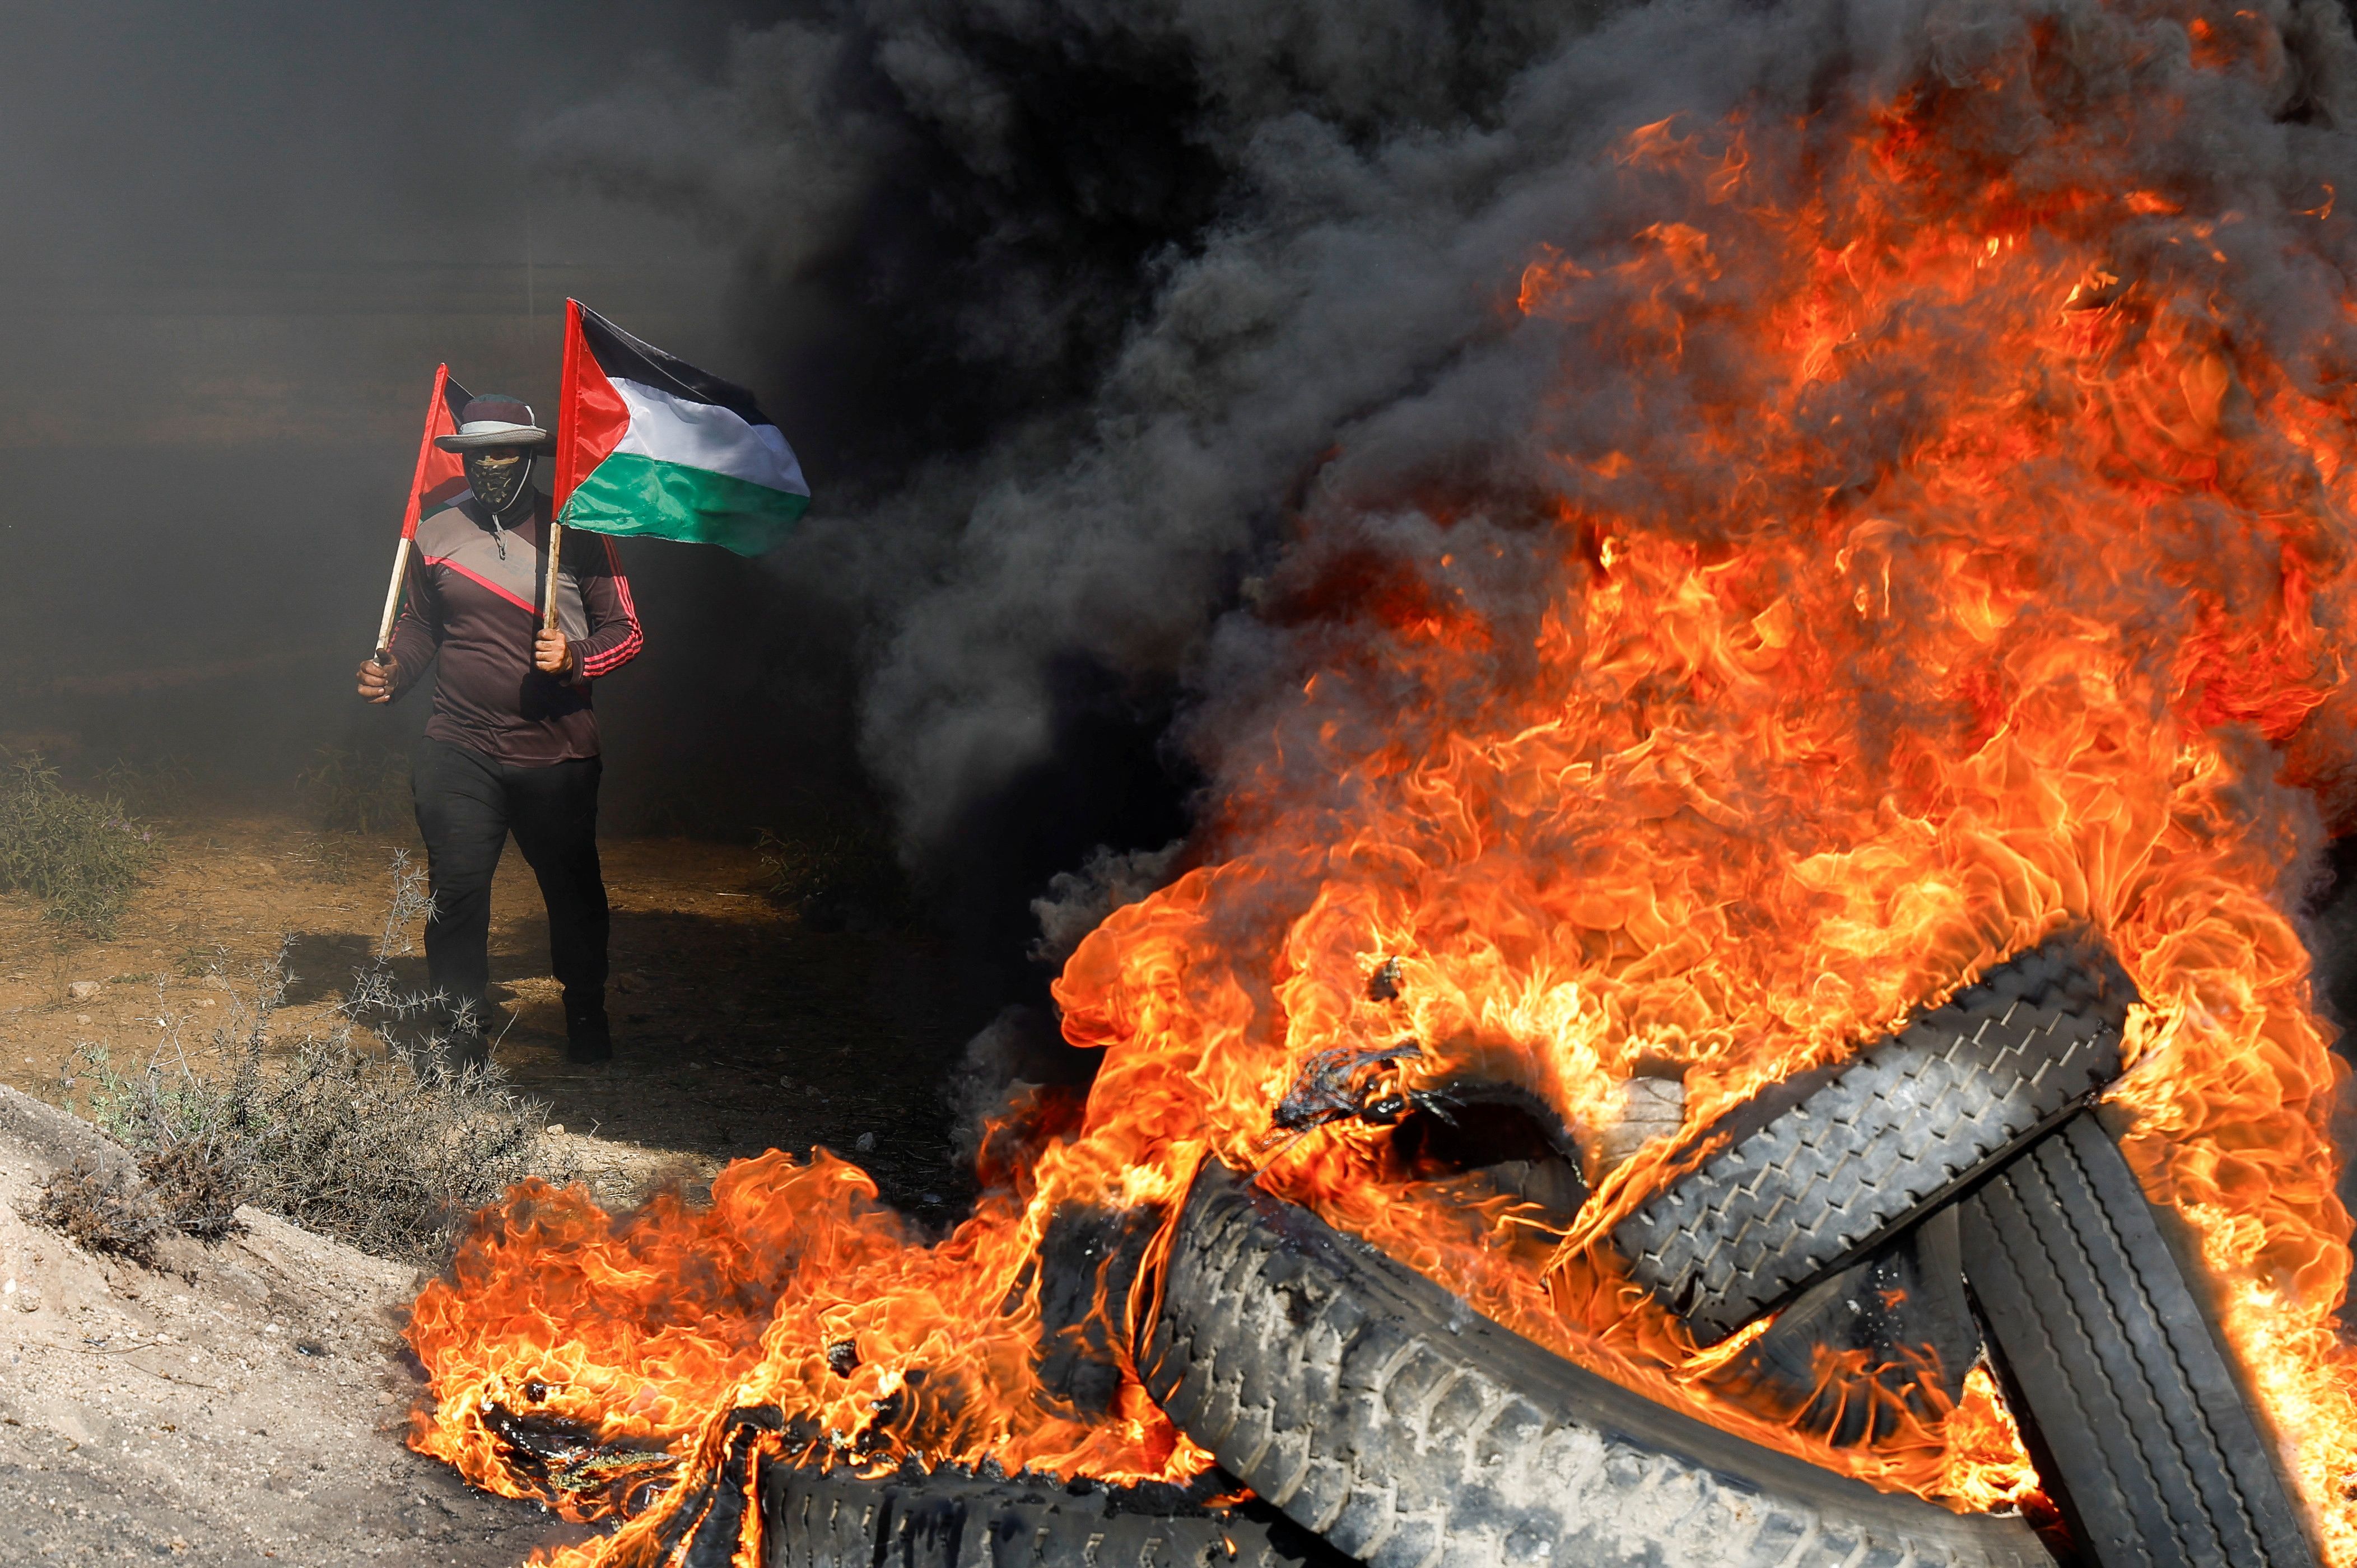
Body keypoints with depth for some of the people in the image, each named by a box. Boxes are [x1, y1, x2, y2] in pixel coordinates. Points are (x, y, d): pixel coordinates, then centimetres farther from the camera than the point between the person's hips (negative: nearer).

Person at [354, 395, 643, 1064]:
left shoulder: (576, 532, -2)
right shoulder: (435, 534, 7)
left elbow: (626, 631, 0)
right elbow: (420, 625, 21)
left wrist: (574, 658, -18)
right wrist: (391, 672, 2)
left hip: (557, 755, -1)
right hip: (459, 754, 2)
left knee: (573, 887, 9)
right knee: (456, 887, -5)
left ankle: (587, 1016, 30)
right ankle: (462, 1026, 9)